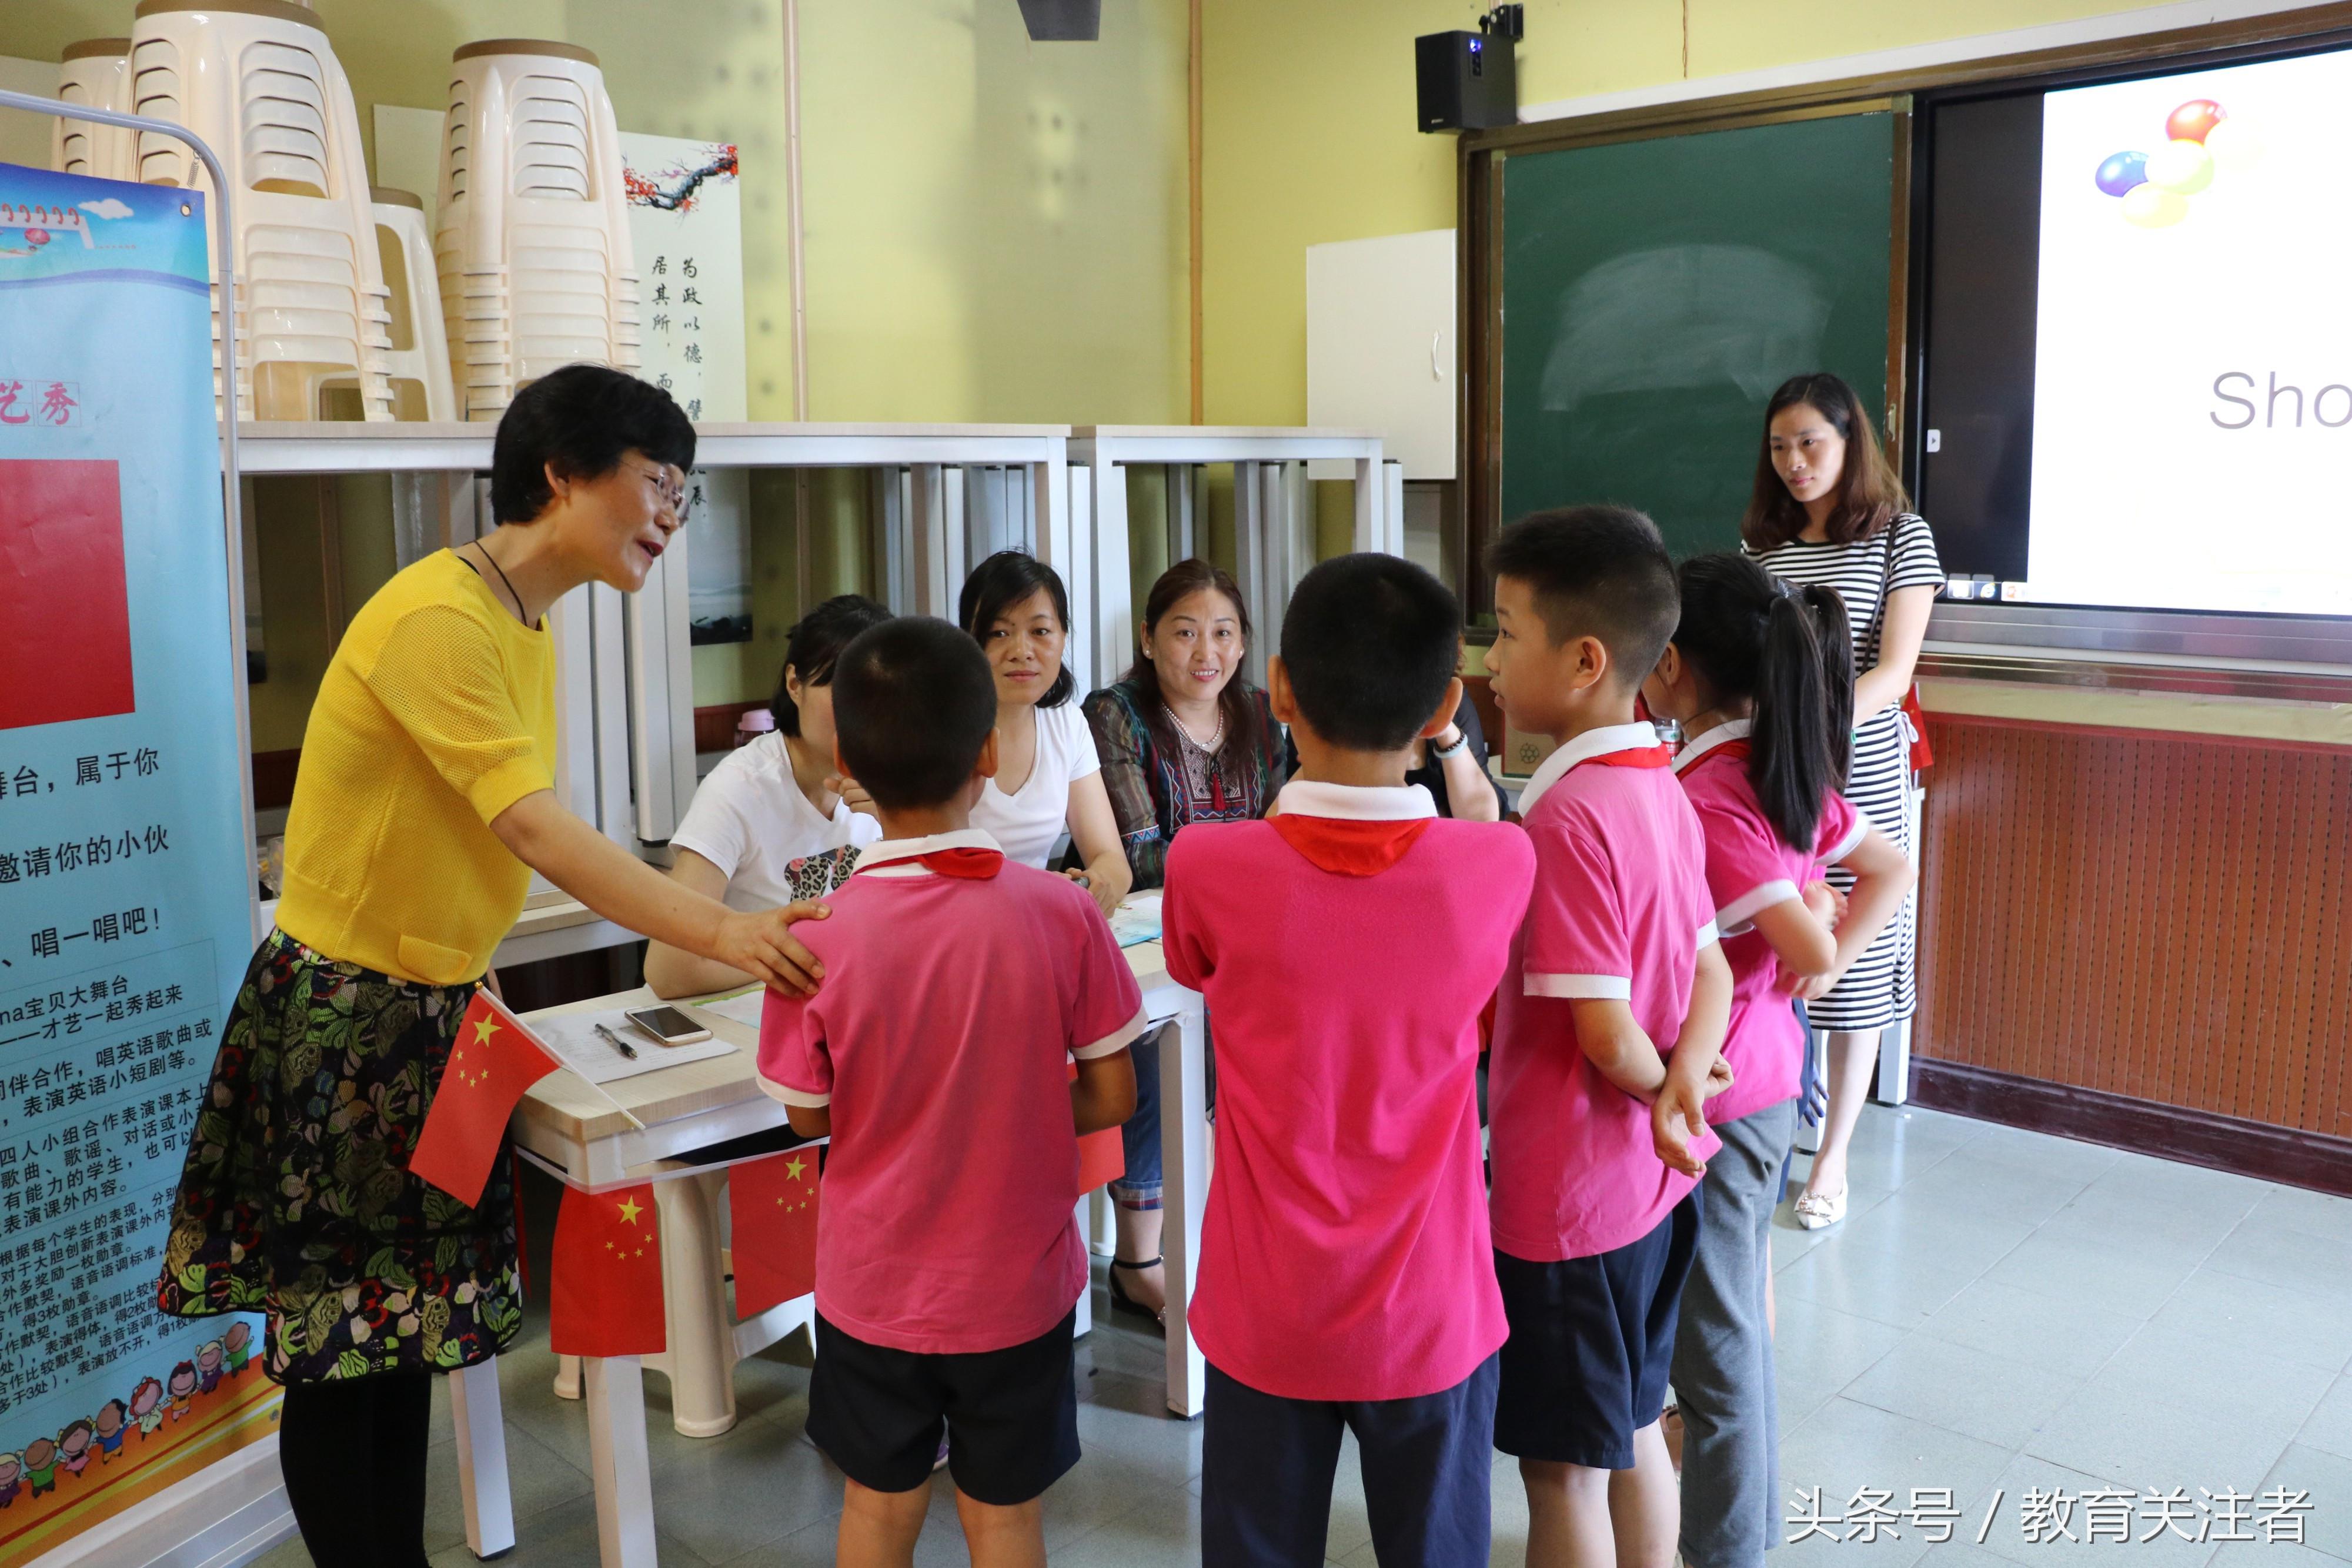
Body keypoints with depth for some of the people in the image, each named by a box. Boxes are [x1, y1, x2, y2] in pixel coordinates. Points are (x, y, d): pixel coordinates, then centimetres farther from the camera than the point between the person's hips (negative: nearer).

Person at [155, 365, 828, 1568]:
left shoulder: (528, 628, 9)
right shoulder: (437, 616, -21)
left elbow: (491, 845, 7)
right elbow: (536, 830, -29)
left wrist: (462, 974, -1)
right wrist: (719, 933, -34)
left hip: (429, 1012, 9)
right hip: (341, 1018, -9)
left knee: (406, 1333, 16)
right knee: (339, 1355, 4)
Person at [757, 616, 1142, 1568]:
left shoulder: (818, 942, -20)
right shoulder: (1061, 915, -19)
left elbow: (809, 1116, -5)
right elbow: (1111, 1098, -9)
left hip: (874, 1286, 0)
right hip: (1016, 1285, 0)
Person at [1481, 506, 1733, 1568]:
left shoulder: (1569, 817, -24)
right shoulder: (1662, 790, 3)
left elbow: (1605, 1032, -23)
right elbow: (1711, 973, 5)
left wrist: (1658, 1093, -4)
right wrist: (1682, 1084, -9)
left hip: (1567, 1192, -8)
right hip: (1651, 1177, 8)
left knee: (1563, 1465, 8)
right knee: (1633, 1426, 23)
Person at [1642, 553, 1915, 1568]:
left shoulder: (1704, 803, -25)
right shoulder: (1789, 773, 1)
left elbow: (1809, 949, -30)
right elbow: (1891, 869, 9)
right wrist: (1826, 969, 3)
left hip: (1710, 1097, -9)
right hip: (1769, 1074, 9)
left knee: (1713, 1339, 7)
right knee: (1738, 1318, 24)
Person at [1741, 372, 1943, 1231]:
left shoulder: (1900, 537, -1)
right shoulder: (1761, 543, 12)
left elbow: (1893, 672, -9)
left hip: (1857, 773, -3)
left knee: (1854, 968, 2)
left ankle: (1832, 1160, 15)